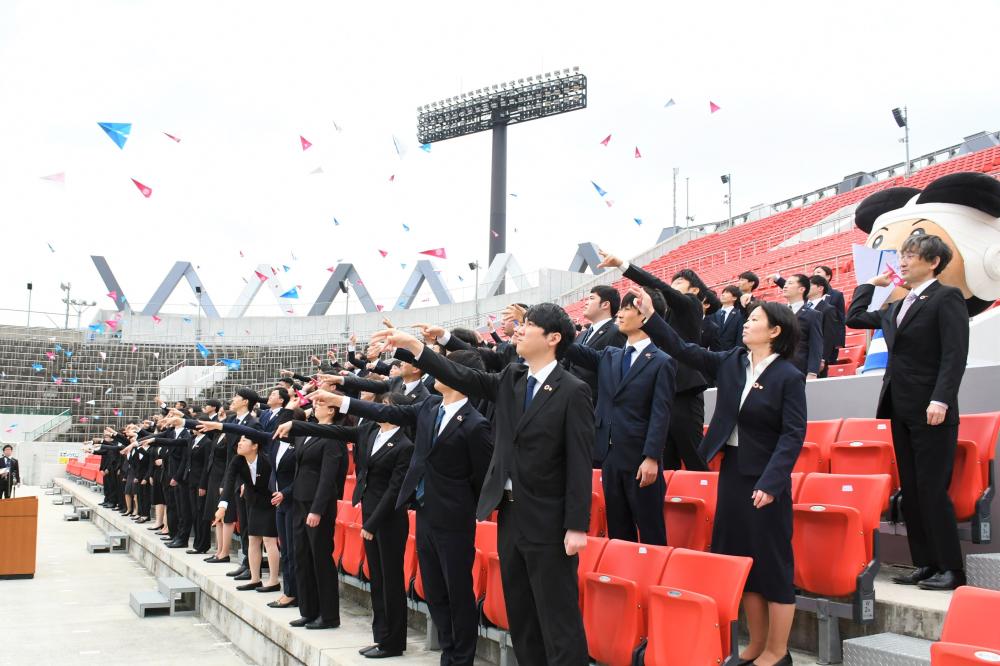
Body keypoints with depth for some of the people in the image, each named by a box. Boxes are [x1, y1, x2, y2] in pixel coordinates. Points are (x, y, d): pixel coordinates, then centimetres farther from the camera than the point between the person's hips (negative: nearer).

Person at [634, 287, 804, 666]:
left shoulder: (788, 377, -11)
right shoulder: (730, 362, 5)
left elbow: (793, 435, -15)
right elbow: (684, 351, 6)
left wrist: (770, 482, -23)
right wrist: (650, 317, -2)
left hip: (764, 478, -7)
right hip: (732, 470, 7)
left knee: (772, 562, 2)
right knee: (741, 558, 13)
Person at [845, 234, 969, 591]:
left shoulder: (947, 298, -6)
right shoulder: (897, 307, 17)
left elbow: (955, 353, -15)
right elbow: (855, 318, 25)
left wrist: (941, 400, -23)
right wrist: (871, 283, 24)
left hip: (931, 411, -8)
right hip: (901, 408, 8)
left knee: (932, 489, -6)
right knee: (910, 490, 9)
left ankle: (951, 568, 2)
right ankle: (925, 564, 16)